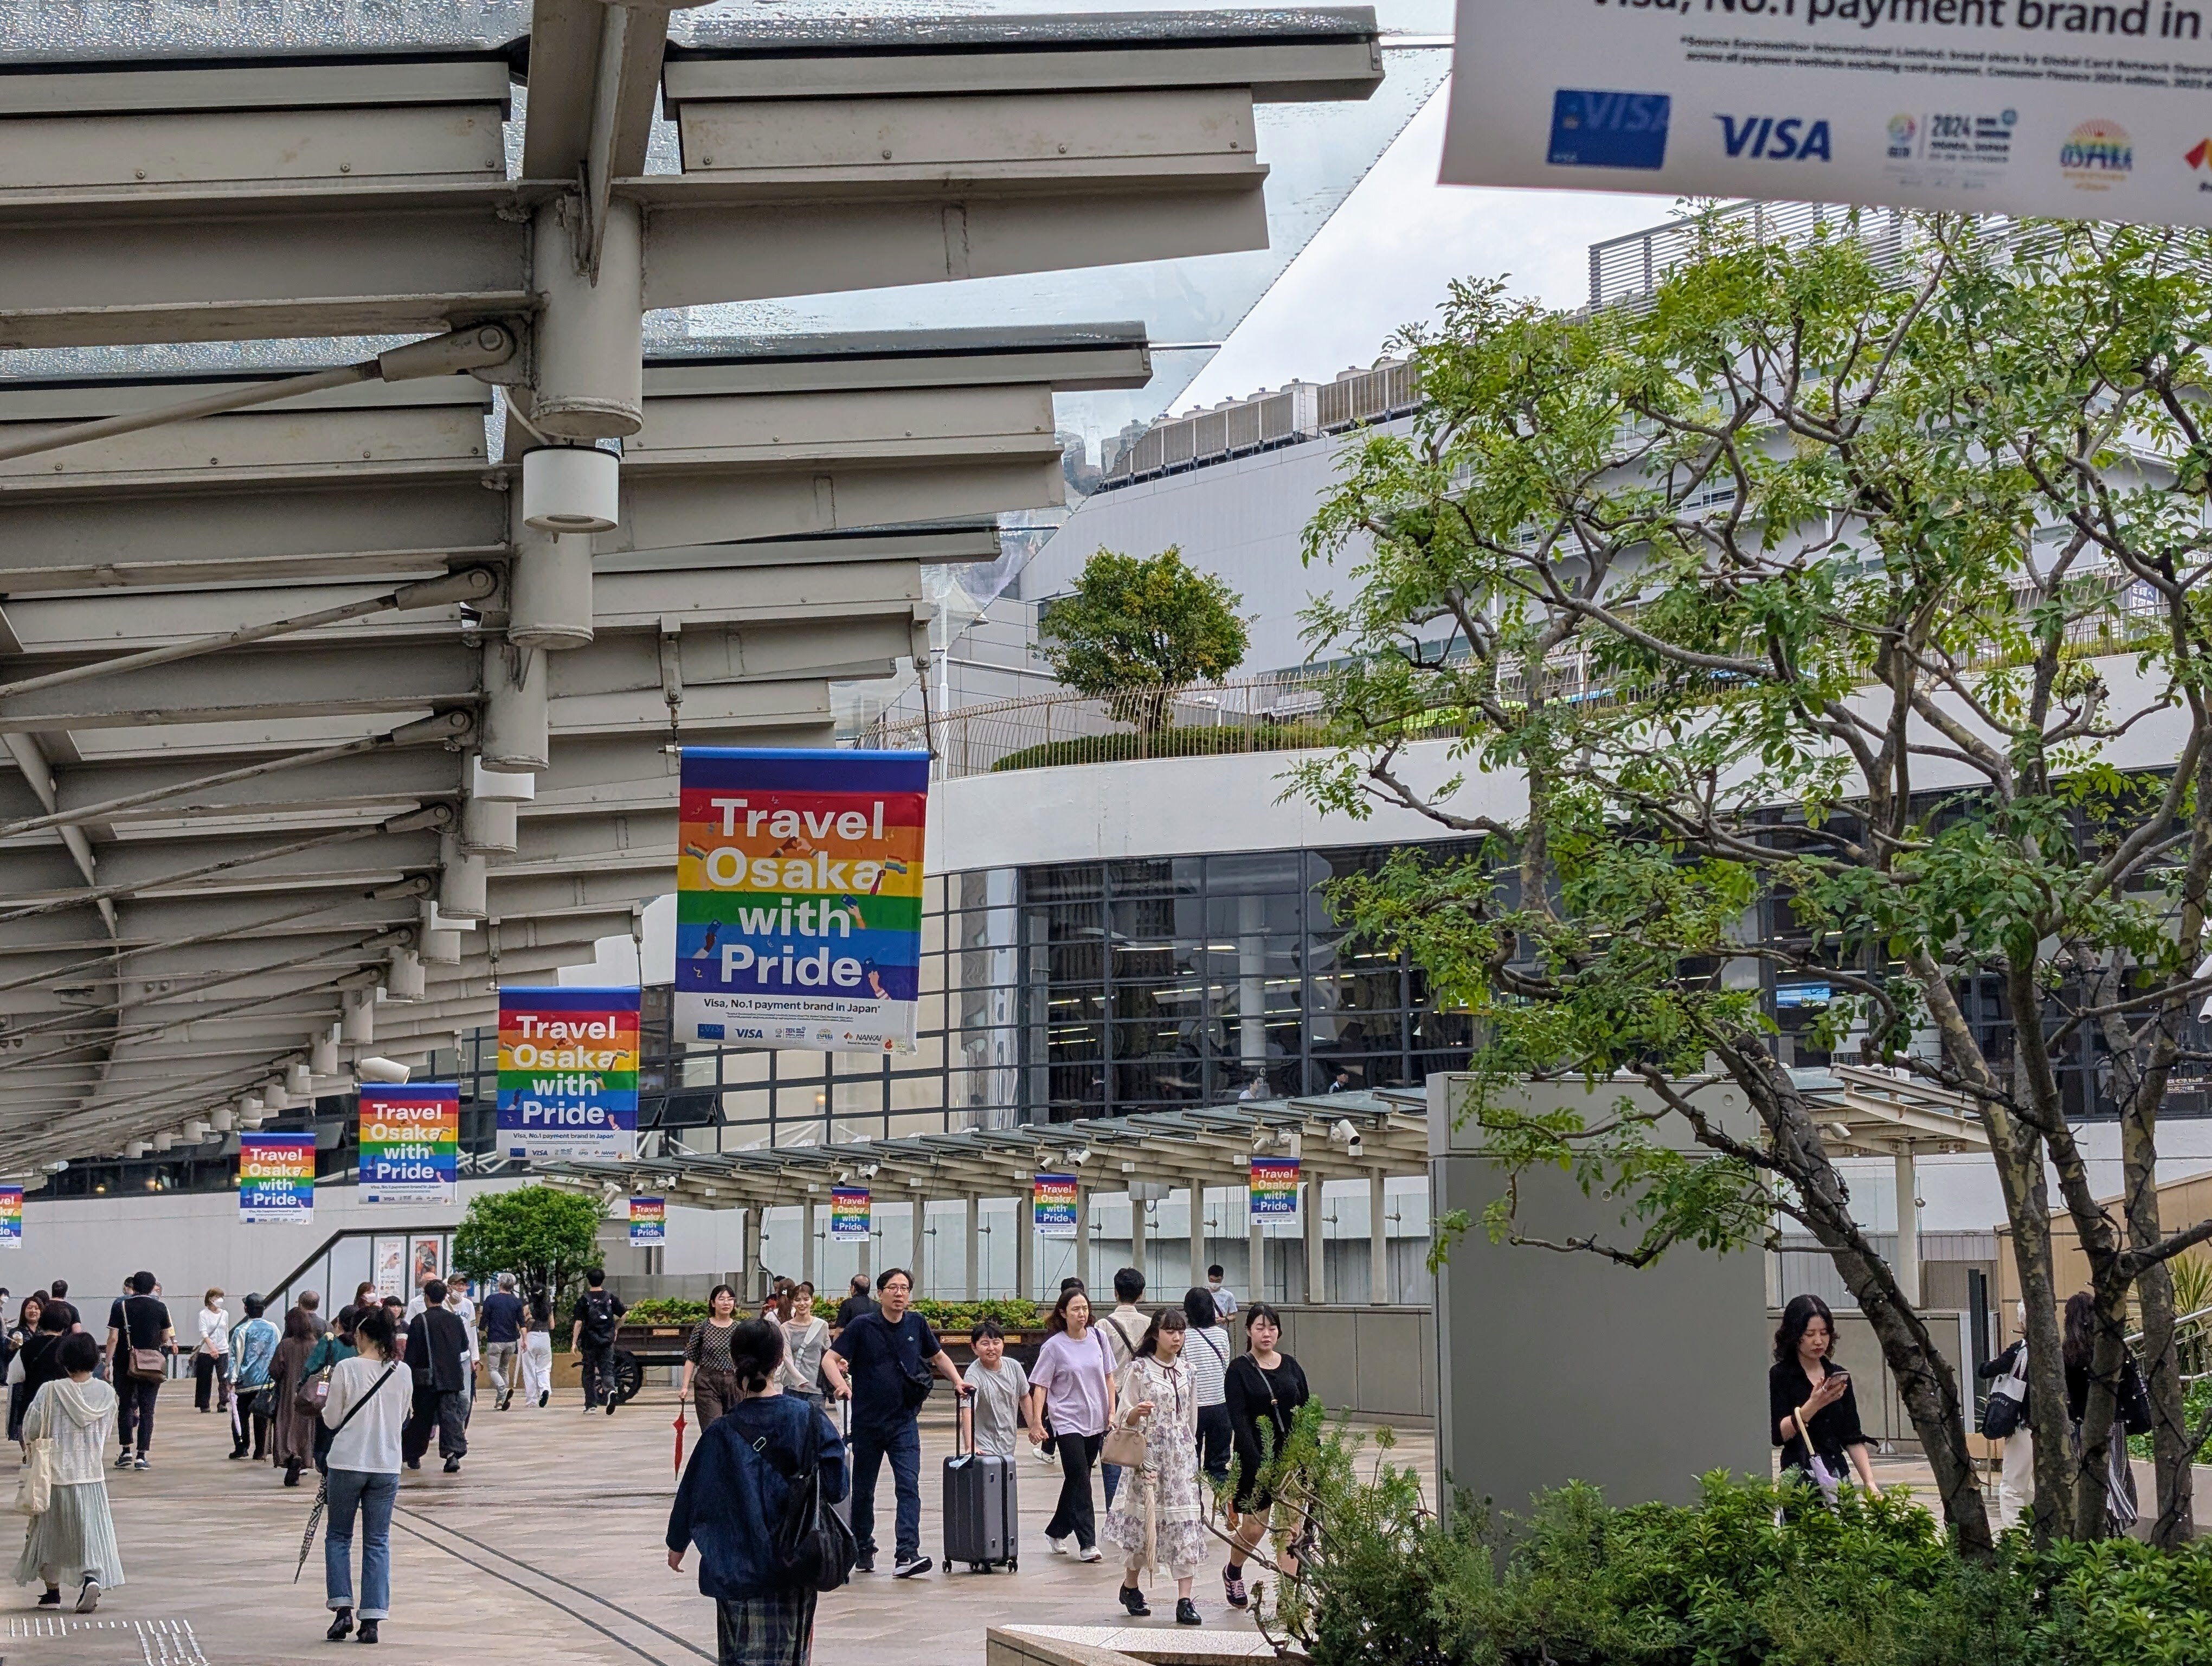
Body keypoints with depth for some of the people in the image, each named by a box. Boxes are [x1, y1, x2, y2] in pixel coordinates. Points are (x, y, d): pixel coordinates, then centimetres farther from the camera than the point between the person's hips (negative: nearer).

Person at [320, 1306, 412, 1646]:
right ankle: (372, 1620, 3)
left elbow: (332, 1420, -4)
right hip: (387, 1466, 3)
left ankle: (342, 1609, 2)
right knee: (378, 1542, 8)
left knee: (338, 1536, 13)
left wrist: (327, 1406, 17)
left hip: (348, 1464, -3)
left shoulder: (346, 1369, -10)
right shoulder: (402, 1372, 0)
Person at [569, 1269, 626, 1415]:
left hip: (590, 1341, -2)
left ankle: (591, 1404, 13)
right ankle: (610, 1390, -27)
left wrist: (574, 1343, -5)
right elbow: (624, 1314, 3)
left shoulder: (584, 1300, -5)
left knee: (589, 1373, 10)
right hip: (607, 1341, 2)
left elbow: (579, 1323, -9)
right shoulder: (610, 1297, 3)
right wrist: (615, 1328, 18)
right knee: (607, 1370, 3)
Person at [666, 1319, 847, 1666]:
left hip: (737, 1568, -1)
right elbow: (836, 1486, -7)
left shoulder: (724, 1432, -9)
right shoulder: (807, 1417, -9)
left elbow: (694, 1492, 0)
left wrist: (677, 1544, 16)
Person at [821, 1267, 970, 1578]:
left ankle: (906, 1555, -21)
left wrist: (957, 1382, 7)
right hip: (867, 1421, -1)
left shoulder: (917, 1324, 4)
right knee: (863, 1490, 11)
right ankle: (863, 1550, 29)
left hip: (904, 1422, 1)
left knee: (909, 1486, -14)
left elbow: (938, 1356, 20)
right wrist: (842, 1386, -25)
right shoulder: (863, 1326, -6)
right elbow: (830, 1359, -8)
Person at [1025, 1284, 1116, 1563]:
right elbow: (1040, 1386, -6)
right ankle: (1087, 1543, -11)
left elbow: (1108, 1376, 12)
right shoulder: (1054, 1346, -9)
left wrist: (1112, 1412, 6)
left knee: (1076, 1480, 13)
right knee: (1080, 1480, -11)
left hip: (1096, 1422, 5)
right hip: (1067, 1422, -4)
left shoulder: (1098, 1338, 2)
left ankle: (1056, 1531, 30)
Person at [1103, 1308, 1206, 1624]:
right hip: (1149, 1454, -4)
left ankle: (1185, 1599, -7)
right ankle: (1130, 1586, 28)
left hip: (1182, 1456, 4)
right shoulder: (1139, 1369, -4)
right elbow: (1125, 1419, -5)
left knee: (1186, 1521, -5)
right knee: (1144, 1516, 5)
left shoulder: (1186, 1370, 10)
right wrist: (1136, 1413, -26)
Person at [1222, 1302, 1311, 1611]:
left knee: (1292, 1526, -2)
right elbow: (1239, 1420, -13)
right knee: (1254, 1526, 4)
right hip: (1256, 1458, -3)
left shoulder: (1290, 1367, 8)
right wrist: (1258, 1463, -22)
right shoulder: (1239, 1370, -4)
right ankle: (1233, 1572, 34)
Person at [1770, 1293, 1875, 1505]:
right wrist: (1813, 1404, -21)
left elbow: (1853, 1438, 13)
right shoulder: (1779, 1377, -1)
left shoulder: (1838, 1376, 13)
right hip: (1800, 1477, -4)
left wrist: (1869, 1481, 3)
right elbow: (1778, 1435, -11)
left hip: (1838, 1475, 4)